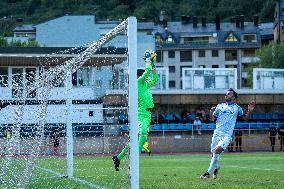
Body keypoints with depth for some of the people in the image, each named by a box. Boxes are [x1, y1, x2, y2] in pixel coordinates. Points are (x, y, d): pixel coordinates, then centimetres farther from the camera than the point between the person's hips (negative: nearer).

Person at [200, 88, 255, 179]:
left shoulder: (237, 108, 10)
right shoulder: (220, 106, 14)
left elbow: (245, 118, 20)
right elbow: (213, 119, 13)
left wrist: (249, 111, 2)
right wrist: (211, 112, -7)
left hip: (227, 134, -3)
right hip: (217, 133, 3)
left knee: (218, 149, -25)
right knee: (213, 152, 3)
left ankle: (209, 172, -19)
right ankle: (216, 167, 37)